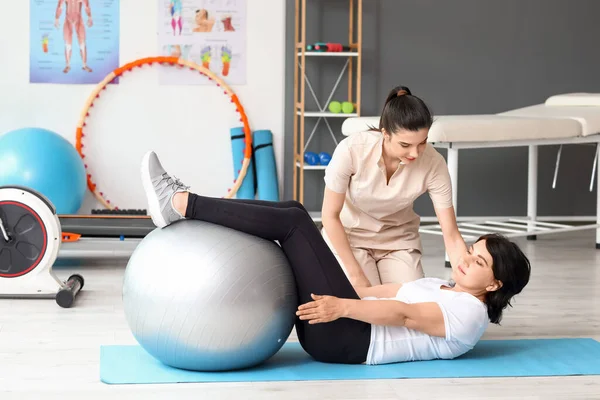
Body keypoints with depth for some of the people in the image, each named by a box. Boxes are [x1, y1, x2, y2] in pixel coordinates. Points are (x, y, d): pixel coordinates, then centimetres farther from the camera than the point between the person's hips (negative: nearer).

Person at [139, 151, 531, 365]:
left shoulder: (470, 313, -2)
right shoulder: (441, 287, 27)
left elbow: (404, 315, -18)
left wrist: (342, 306, -30)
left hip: (347, 339, -9)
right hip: (344, 326, 9)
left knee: (293, 221, -17)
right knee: (293, 212, 0)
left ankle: (181, 206, -16)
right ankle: (188, 204, -5)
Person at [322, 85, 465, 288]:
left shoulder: (434, 163, -25)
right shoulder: (351, 149, -31)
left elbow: (451, 236, -20)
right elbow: (330, 215, -20)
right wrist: (356, 275, -19)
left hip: (398, 239, 2)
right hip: (349, 235, -2)